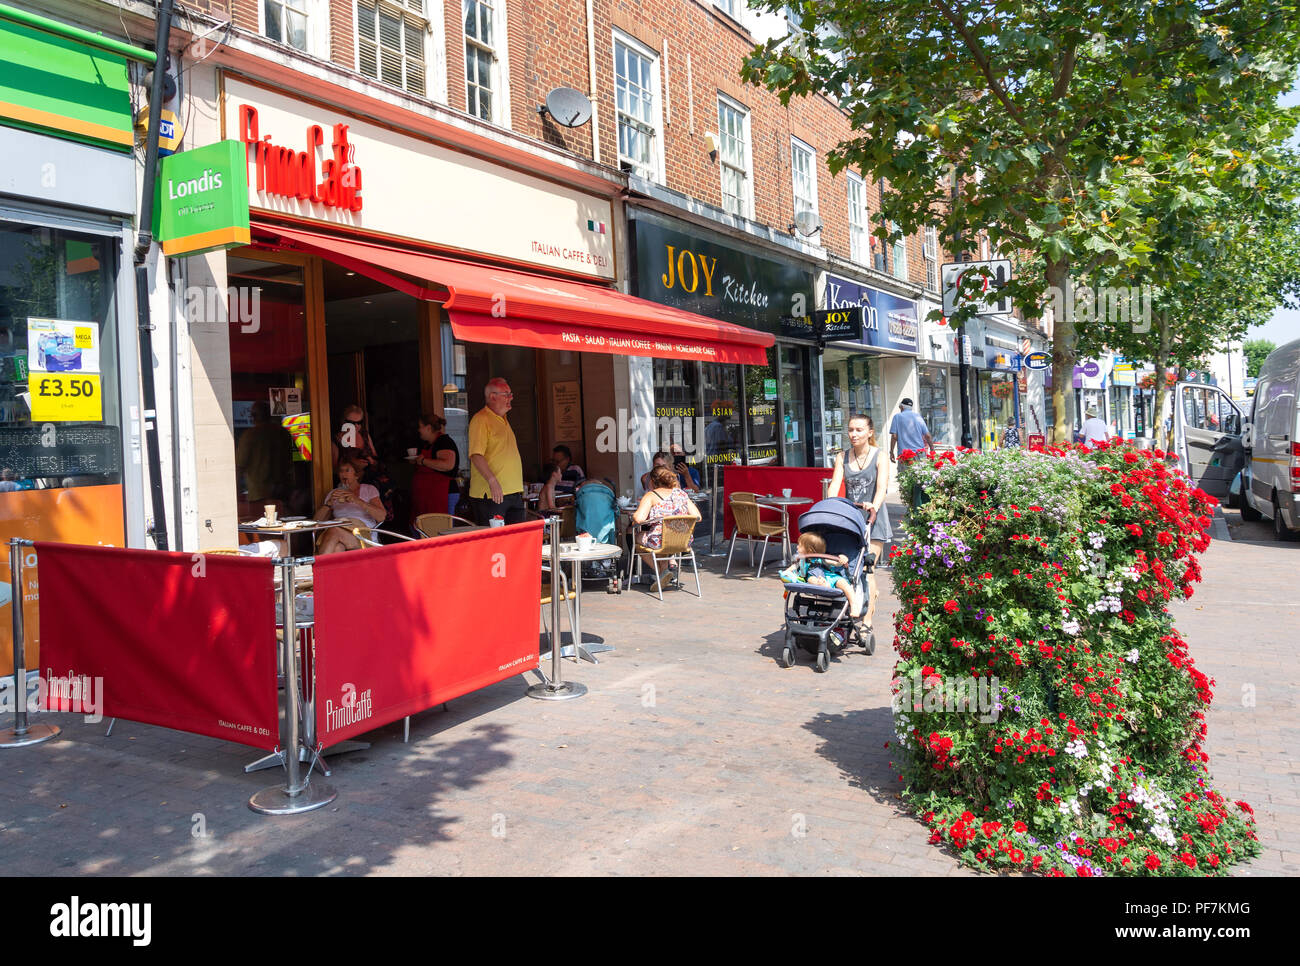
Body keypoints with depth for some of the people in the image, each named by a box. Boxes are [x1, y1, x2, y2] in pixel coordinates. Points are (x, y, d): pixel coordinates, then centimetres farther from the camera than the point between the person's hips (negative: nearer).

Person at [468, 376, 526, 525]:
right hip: (491, 495, -9)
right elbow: (476, 456, -19)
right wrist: (492, 481, -28)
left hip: (514, 492, 9)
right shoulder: (480, 419, -9)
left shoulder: (503, 420, 20)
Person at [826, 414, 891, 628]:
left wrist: (874, 506, -36)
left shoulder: (879, 456, -2)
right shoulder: (842, 457, 8)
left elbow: (882, 486, -16)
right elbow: (835, 484, -4)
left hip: (872, 518, -4)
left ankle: (867, 621, -6)